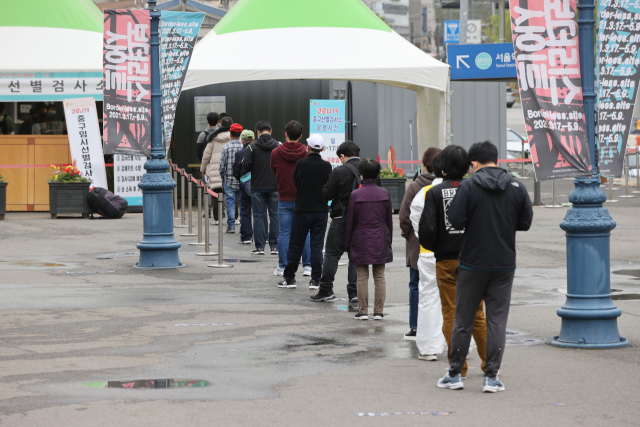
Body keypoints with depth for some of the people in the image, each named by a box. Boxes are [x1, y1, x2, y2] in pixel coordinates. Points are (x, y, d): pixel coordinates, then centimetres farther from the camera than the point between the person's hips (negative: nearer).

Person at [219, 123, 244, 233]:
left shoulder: (226, 148, -8)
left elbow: (221, 166, -6)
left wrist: (223, 178, 11)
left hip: (229, 180, -2)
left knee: (230, 203, 5)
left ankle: (231, 226, 4)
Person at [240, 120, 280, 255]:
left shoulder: (252, 147, -7)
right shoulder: (278, 146, -2)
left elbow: (245, 166, -9)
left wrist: (240, 173, 12)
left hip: (257, 187, -1)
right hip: (274, 187, 1)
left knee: (258, 216, 4)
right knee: (274, 215, 7)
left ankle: (259, 246, 3)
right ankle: (274, 246, 7)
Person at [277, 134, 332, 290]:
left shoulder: (300, 164, -10)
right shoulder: (326, 166, -6)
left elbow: (295, 182, 3)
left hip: (302, 209, -1)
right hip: (321, 210, 1)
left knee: (296, 245, 7)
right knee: (317, 245, 5)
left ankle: (289, 278, 13)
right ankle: (315, 280, 2)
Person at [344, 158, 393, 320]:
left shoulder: (355, 195, -8)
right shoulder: (384, 193, 0)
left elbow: (350, 222, -3)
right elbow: (389, 220, 8)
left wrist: (347, 244, 6)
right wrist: (388, 240, 19)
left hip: (361, 241, -2)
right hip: (380, 241, 2)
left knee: (362, 277, 3)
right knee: (380, 277, 7)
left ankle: (363, 311, 5)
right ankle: (378, 311, 7)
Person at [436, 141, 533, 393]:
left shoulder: (468, 186, -10)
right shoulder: (517, 188, 0)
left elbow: (456, 220, -14)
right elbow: (525, 223, 5)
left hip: (472, 263, -2)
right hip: (504, 265, 2)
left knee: (463, 320, 8)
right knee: (497, 320, 6)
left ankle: (455, 374, 14)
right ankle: (491, 377, 3)